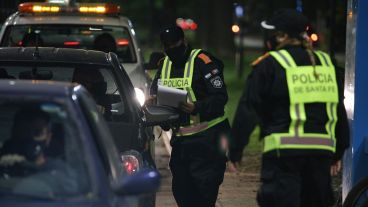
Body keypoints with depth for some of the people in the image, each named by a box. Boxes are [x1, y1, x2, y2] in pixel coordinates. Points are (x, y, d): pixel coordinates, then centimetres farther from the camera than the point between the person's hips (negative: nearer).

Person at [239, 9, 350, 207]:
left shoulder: (269, 65, -4)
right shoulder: (326, 63, 12)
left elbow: (249, 109, -4)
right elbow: (339, 112, 17)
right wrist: (338, 153, 22)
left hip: (284, 150, -5)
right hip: (322, 150, 5)